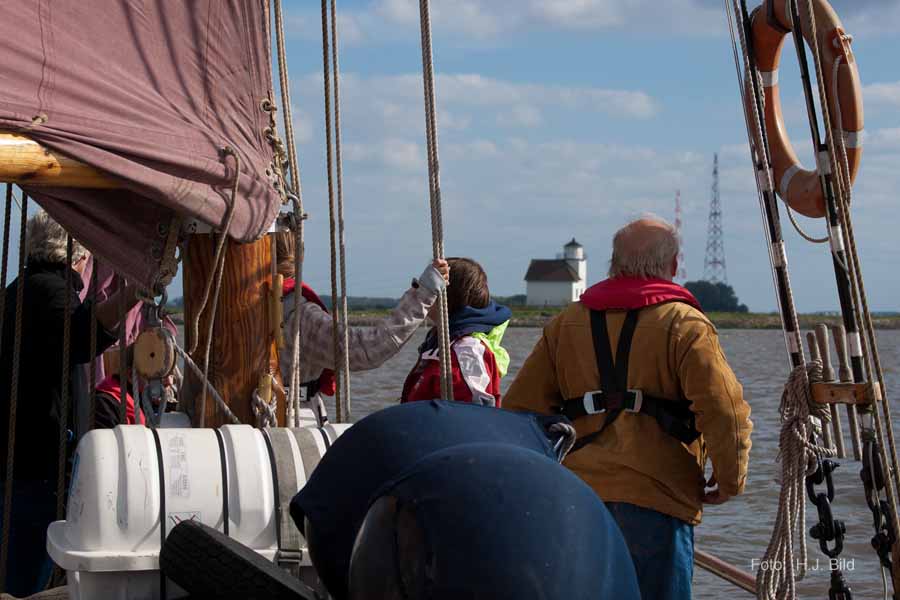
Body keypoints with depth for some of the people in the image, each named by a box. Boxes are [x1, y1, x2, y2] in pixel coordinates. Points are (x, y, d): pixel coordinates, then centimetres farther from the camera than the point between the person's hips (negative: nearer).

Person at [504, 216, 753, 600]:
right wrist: (729, 481, -1)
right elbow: (724, 410, -14)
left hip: (578, 495, 5)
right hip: (657, 497, -4)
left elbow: (522, 407, 9)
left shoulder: (565, 324, 11)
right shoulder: (685, 324, -3)